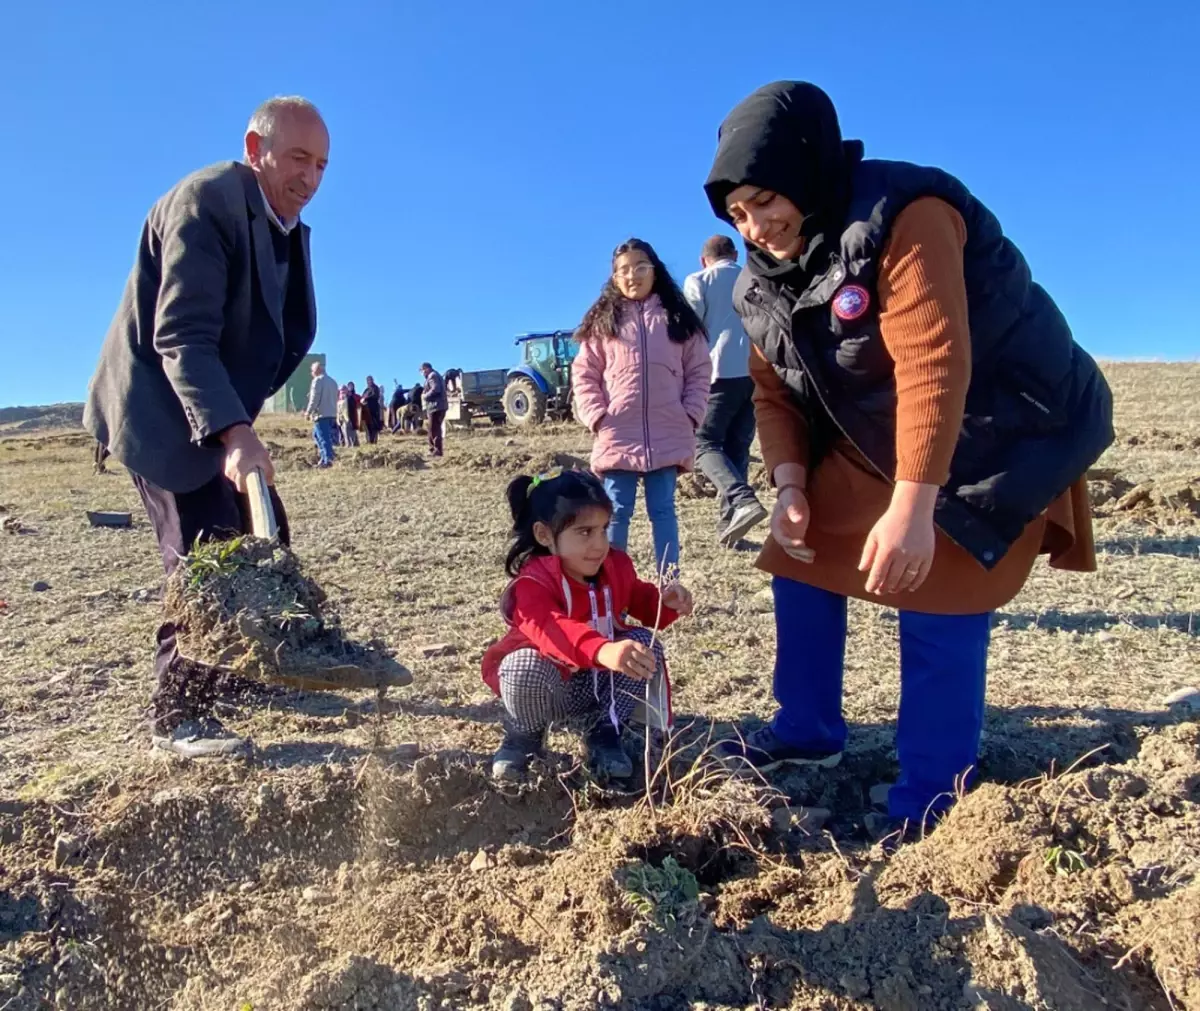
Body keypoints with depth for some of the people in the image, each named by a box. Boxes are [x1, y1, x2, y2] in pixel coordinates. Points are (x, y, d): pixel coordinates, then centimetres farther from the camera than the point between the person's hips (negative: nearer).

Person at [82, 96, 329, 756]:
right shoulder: (206, 200, -19)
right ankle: (179, 715, 4)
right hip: (162, 413, -9)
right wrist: (233, 433, -41)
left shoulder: (286, 225, 9)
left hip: (219, 414, 9)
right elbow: (181, 337, -29)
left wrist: (239, 423, 9)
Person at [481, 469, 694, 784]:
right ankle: (524, 738, -2)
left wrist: (666, 602, -16)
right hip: (547, 686, -5)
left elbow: (641, 602, 10)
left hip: (600, 683, 5)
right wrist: (603, 651, -70)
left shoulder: (615, 566, -7)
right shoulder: (534, 583, -29)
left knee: (645, 644, -19)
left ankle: (604, 733, 0)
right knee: (527, 666, -38)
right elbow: (549, 629, -50)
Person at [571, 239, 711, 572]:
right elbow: (584, 375, 5)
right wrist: (598, 418, -6)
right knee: (617, 512, 3)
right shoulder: (603, 321, 8)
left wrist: (691, 416, -2)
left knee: (663, 511, 7)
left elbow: (699, 371, 9)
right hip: (617, 437, 0)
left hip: (667, 437, 1)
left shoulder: (678, 318, 9)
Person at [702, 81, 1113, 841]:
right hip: (872, 448, 8)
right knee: (802, 561, 7)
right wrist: (790, 486, -15)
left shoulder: (902, 218, -26)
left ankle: (929, 803, 5)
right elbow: (776, 393, 1)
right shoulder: (765, 283, -1)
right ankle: (807, 732, 23)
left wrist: (911, 507, -40)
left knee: (937, 609, -12)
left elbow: (933, 367, -35)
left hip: (1003, 438, -8)